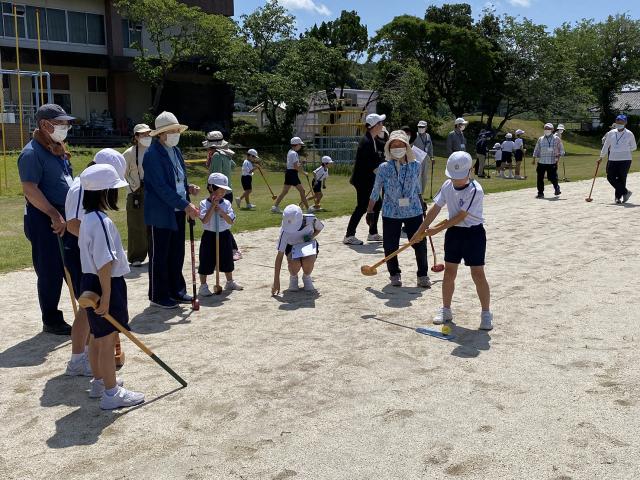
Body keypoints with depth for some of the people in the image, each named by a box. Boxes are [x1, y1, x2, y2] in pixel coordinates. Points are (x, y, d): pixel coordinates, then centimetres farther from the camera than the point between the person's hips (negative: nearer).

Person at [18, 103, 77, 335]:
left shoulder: (59, 150, 15)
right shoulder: (32, 152, -14)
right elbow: (29, 189, -23)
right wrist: (54, 215, -26)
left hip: (67, 218, 9)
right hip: (45, 221, -8)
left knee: (77, 269, 13)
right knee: (50, 273, 1)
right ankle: (51, 322, 14)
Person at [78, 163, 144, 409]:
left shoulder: (88, 218, 9)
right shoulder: (102, 222, -22)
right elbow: (104, 263, -25)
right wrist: (106, 297, -23)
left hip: (90, 281, 10)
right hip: (105, 284, -10)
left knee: (97, 338, 20)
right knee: (108, 341, 0)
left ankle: (99, 382, 35)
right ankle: (111, 393, 10)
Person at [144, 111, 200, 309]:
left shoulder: (176, 151, 10)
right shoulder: (152, 155, -17)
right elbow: (161, 187, -22)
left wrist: (188, 187, -1)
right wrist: (186, 205, -24)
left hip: (177, 212, 8)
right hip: (160, 214, -8)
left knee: (176, 254, 16)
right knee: (159, 256, 4)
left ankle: (176, 291, 28)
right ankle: (158, 296, 15)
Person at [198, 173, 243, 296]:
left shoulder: (226, 203, -1)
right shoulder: (204, 203, -10)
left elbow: (231, 221, -8)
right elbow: (204, 220, -22)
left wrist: (221, 211, -20)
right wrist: (213, 206, -23)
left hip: (224, 235, 4)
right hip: (210, 235, -4)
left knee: (227, 260, 16)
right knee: (206, 262, 1)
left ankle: (230, 282, 34)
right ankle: (203, 286, 12)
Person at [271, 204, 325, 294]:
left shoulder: (311, 219, -26)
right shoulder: (285, 230, -29)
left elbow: (319, 228, 1)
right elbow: (280, 256, -27)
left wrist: (312, 236, -21)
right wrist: (276, 281, -29)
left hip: (308, 244, 1)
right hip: (292, 246, -1)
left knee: (309, 261, -34)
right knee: (294, 263, -35)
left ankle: (306, 277, 2)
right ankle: (293, 277, 3)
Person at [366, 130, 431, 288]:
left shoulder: (415, 166, -1)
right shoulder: (384, 168, -7)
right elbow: (376, 191, 1)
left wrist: (421, 204, 22)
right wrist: (370, 211, 3)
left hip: (413, 211, 1)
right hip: (391, 213, -1)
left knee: (420, 244, 2)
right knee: (390, 246, 4)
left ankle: (423, 275, 18)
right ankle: (394, 274, 25)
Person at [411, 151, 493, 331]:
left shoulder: (476, 190, -20)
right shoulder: (447, 185, -1)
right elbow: (435, 209, 6)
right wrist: (421, 231, 6)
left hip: (473, 233, -5)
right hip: (454, 232, 6)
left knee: (478, 274, -3)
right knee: (449, 272, 10)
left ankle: (486, 314, 9)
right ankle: (446, 310, 23)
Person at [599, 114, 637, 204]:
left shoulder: (629, 134, -1)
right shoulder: (611, 133, 6)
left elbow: (634, 147, 9)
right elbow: (606, 146, 16)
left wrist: (624, 150, -1)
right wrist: (601, 157, 19)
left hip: (625, 160, -3)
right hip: (612, 159, 4)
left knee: (621, 178, -2)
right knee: (610, 177, -2)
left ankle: (618, 196, 11)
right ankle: (625, 192, 9)